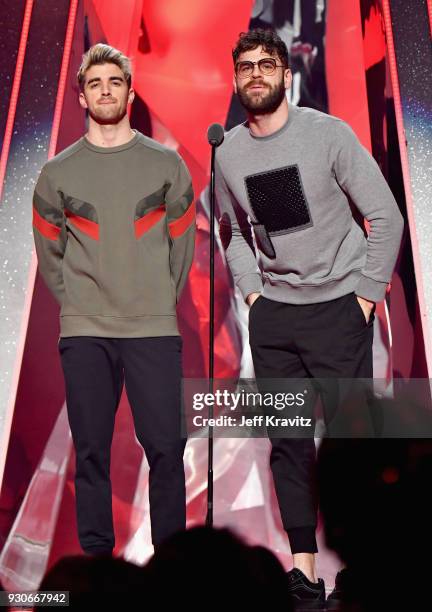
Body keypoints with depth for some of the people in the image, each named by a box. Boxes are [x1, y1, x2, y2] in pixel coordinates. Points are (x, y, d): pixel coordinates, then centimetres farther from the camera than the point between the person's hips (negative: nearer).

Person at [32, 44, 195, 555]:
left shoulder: (166, 163, 7)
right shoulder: (57, 172, 8)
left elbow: (182, 243, 10)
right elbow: (49, 251, 12)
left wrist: (161, 301, 7)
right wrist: (76, 304, 6)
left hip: (154, 328, 0)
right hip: (83, 331, 1)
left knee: (165, 446, 0)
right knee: (91, 451, 6)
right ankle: (96, 553, 22)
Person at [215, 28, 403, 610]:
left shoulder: (328, 132, -6)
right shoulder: (227, 152, 5)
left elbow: (385, 216, -4)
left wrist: (366, 295, -7)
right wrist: (251, 290, 5)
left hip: (338, 307, -3)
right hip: (272, 312, 4)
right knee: (287, 441, 8)